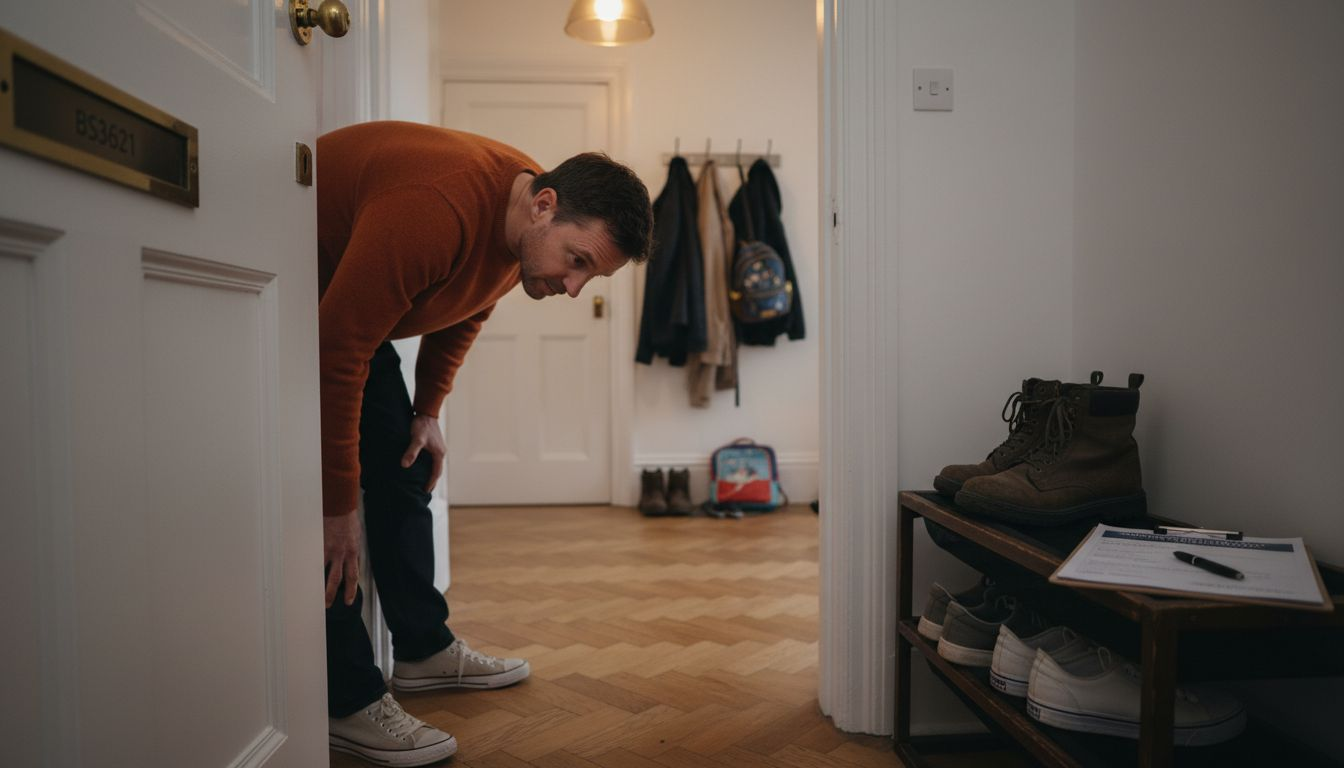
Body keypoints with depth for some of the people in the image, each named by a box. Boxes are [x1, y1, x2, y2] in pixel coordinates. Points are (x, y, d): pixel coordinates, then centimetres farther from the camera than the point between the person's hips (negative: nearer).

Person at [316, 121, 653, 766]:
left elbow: (463, 310, 8)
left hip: (354, 306, 8)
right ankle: (348, 702, -5)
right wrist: (338, 506, -29)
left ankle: (425, 650, 18)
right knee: (316, 497, -14)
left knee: (404, 471, 6)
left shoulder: (529, 226, -11)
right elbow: (337, 356, -35)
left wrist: (428, 410, 2)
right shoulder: (434, 210, -39)